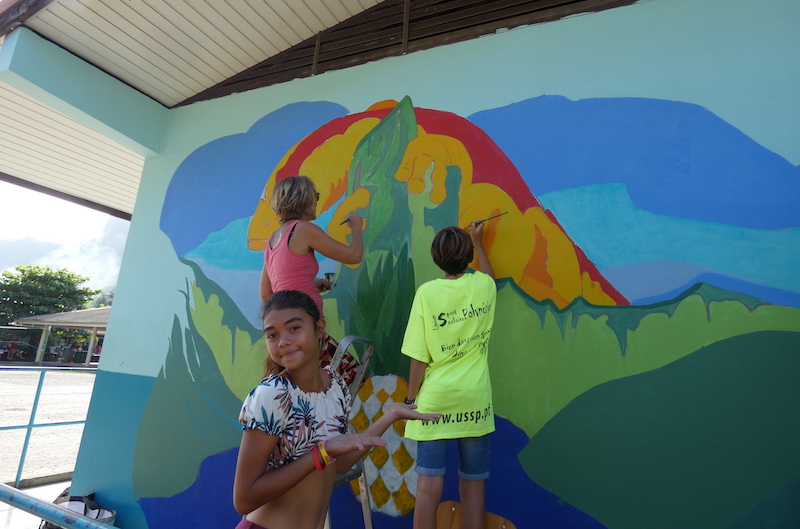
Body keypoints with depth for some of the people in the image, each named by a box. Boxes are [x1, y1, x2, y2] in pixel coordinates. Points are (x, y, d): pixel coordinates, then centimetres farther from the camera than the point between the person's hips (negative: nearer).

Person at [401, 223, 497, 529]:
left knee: (428, 487, 7)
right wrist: (478, 243, 35)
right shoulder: (484, 286, -2)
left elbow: (419, 358, -10)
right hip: (474, 402, 2)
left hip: (435, 400, -2)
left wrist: (411, 399, 3)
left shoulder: (427, 292, -10)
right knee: (473, 489, 15)